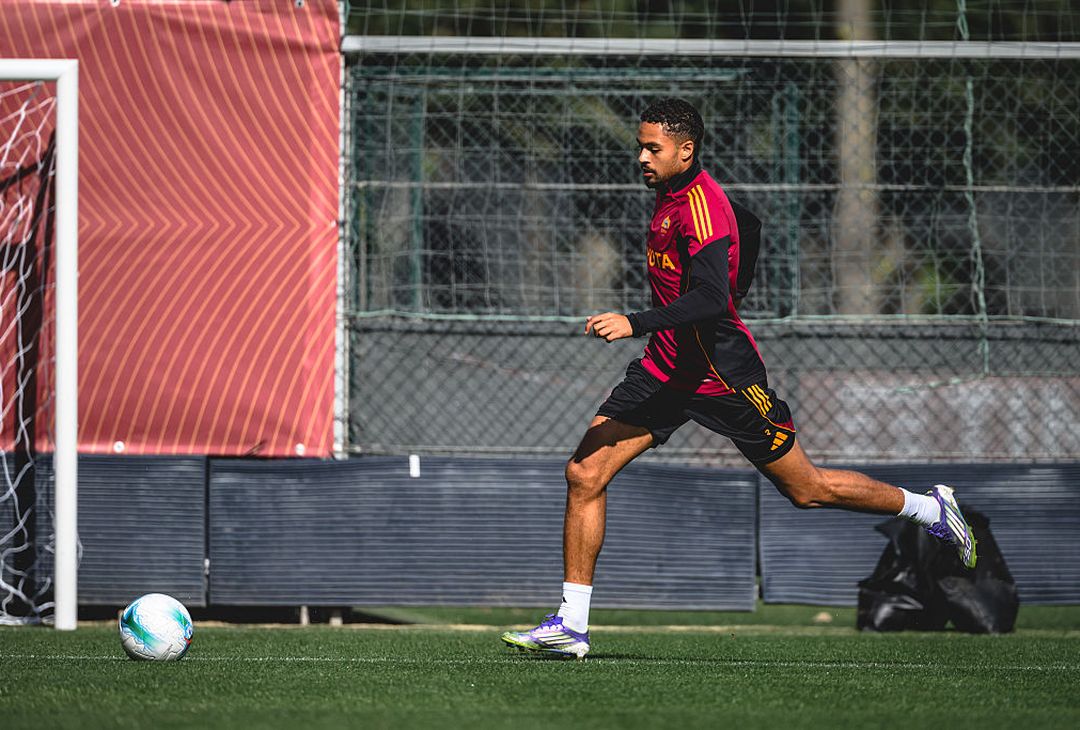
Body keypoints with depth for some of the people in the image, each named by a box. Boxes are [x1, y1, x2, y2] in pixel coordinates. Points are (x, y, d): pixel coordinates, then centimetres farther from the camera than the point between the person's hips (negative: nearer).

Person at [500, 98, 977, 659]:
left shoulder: (702, 206, -21)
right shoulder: (669, 196, 8)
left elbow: (711, 299, -33)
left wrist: (636, 324, -43)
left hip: (722, 377, -8)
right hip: (665, 369, 8)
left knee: (806, 489, 3)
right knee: (584, 473, -7)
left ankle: (931, 509, 26)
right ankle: (571, 624, -5)